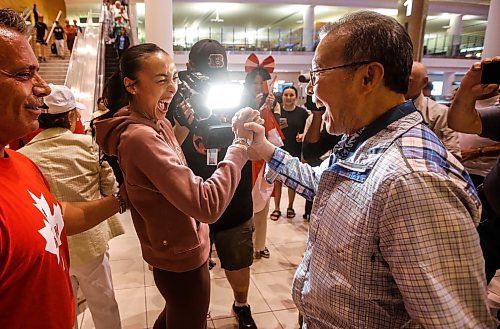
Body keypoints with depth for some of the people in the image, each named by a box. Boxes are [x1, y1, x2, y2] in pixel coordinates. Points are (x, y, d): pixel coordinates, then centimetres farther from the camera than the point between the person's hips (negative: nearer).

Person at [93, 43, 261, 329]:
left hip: (176, 252, 9)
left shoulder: (156, 123, 0)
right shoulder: (140, 136, -30)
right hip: (183, 260, -9)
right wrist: (241, 143, -32)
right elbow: (207, 205, -38)